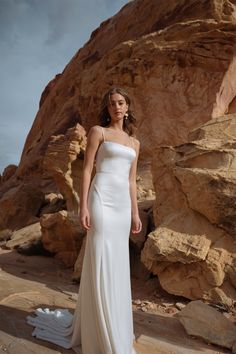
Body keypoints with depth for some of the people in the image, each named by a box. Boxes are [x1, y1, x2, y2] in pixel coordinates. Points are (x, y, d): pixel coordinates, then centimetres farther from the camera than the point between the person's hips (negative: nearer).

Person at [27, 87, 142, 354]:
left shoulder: (134, 143, 19)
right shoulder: (98, 131, 3)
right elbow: (86, 170, -4)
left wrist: (135, 213, 14)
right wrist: (83, 206, -13)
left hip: (123, 204, 6)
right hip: (102, 199, -6)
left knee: (117, 265, 13)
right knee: (100, 264, -3)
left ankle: (114, 328, 31)